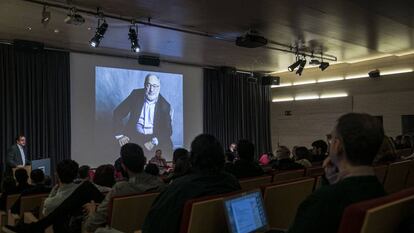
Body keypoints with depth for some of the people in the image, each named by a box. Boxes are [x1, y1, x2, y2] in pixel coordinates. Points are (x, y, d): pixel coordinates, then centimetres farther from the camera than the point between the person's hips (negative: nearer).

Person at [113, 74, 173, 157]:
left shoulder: (165, 106, -4)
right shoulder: (136, 95, -2)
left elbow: (167, 130, -7)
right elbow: (118, 113, 0)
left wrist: (154, 142, -24)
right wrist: (120, 135, -10)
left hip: (155, 137, 0)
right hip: (135, 135, 0)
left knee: (166, 147, -26)